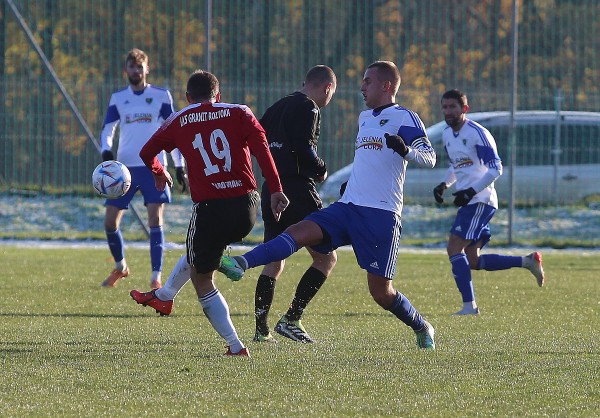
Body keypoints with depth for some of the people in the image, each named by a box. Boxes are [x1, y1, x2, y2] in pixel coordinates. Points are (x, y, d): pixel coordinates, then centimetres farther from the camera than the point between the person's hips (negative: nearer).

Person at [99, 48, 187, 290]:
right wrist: (106, 151, -12)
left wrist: (180, 167, 3)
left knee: (155, 219, -13)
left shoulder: (161, 96, 4)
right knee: (110, 222, 0)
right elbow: (107, 130, 9)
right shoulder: (118, 98, 9)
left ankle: (156, 277, -11)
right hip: (125, 167, 2)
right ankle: (120, 266, 25)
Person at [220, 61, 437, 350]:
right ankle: (241, 264, -35)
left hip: (381, 215, -7)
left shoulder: (404, 118, -4)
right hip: (347, 207, 7)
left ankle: (422, 329, 20)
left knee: (380, 291, -5)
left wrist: (405, 149, -31)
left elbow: (429, 158, -13)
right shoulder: (365, 117, 22)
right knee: (298, 233, -17)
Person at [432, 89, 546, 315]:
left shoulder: (477, 133, -13)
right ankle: (527, 261, 16)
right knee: (473, 261, 6)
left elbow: (495, 169, -15)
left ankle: (469, 305, -17)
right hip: (469, 202, 9)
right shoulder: (447, 135, 14)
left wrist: (471, 191, -23)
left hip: (480, 200, -9)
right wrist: (444, 185, 11)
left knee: (454, 248, -17)